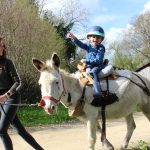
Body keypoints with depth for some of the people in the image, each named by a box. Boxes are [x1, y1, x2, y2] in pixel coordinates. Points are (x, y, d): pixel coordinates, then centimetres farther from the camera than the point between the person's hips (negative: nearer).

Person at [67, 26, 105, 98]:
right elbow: (80, 44, -11)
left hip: (98, 66, -6)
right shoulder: (88, 45, 8)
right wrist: (73, 38, -30)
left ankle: (98, 92, -43)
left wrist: (87, 61, -24)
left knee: (93, 72, -32)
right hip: (89, 66, 6)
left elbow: (98, 60, -14)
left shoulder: (101, 48, -4)